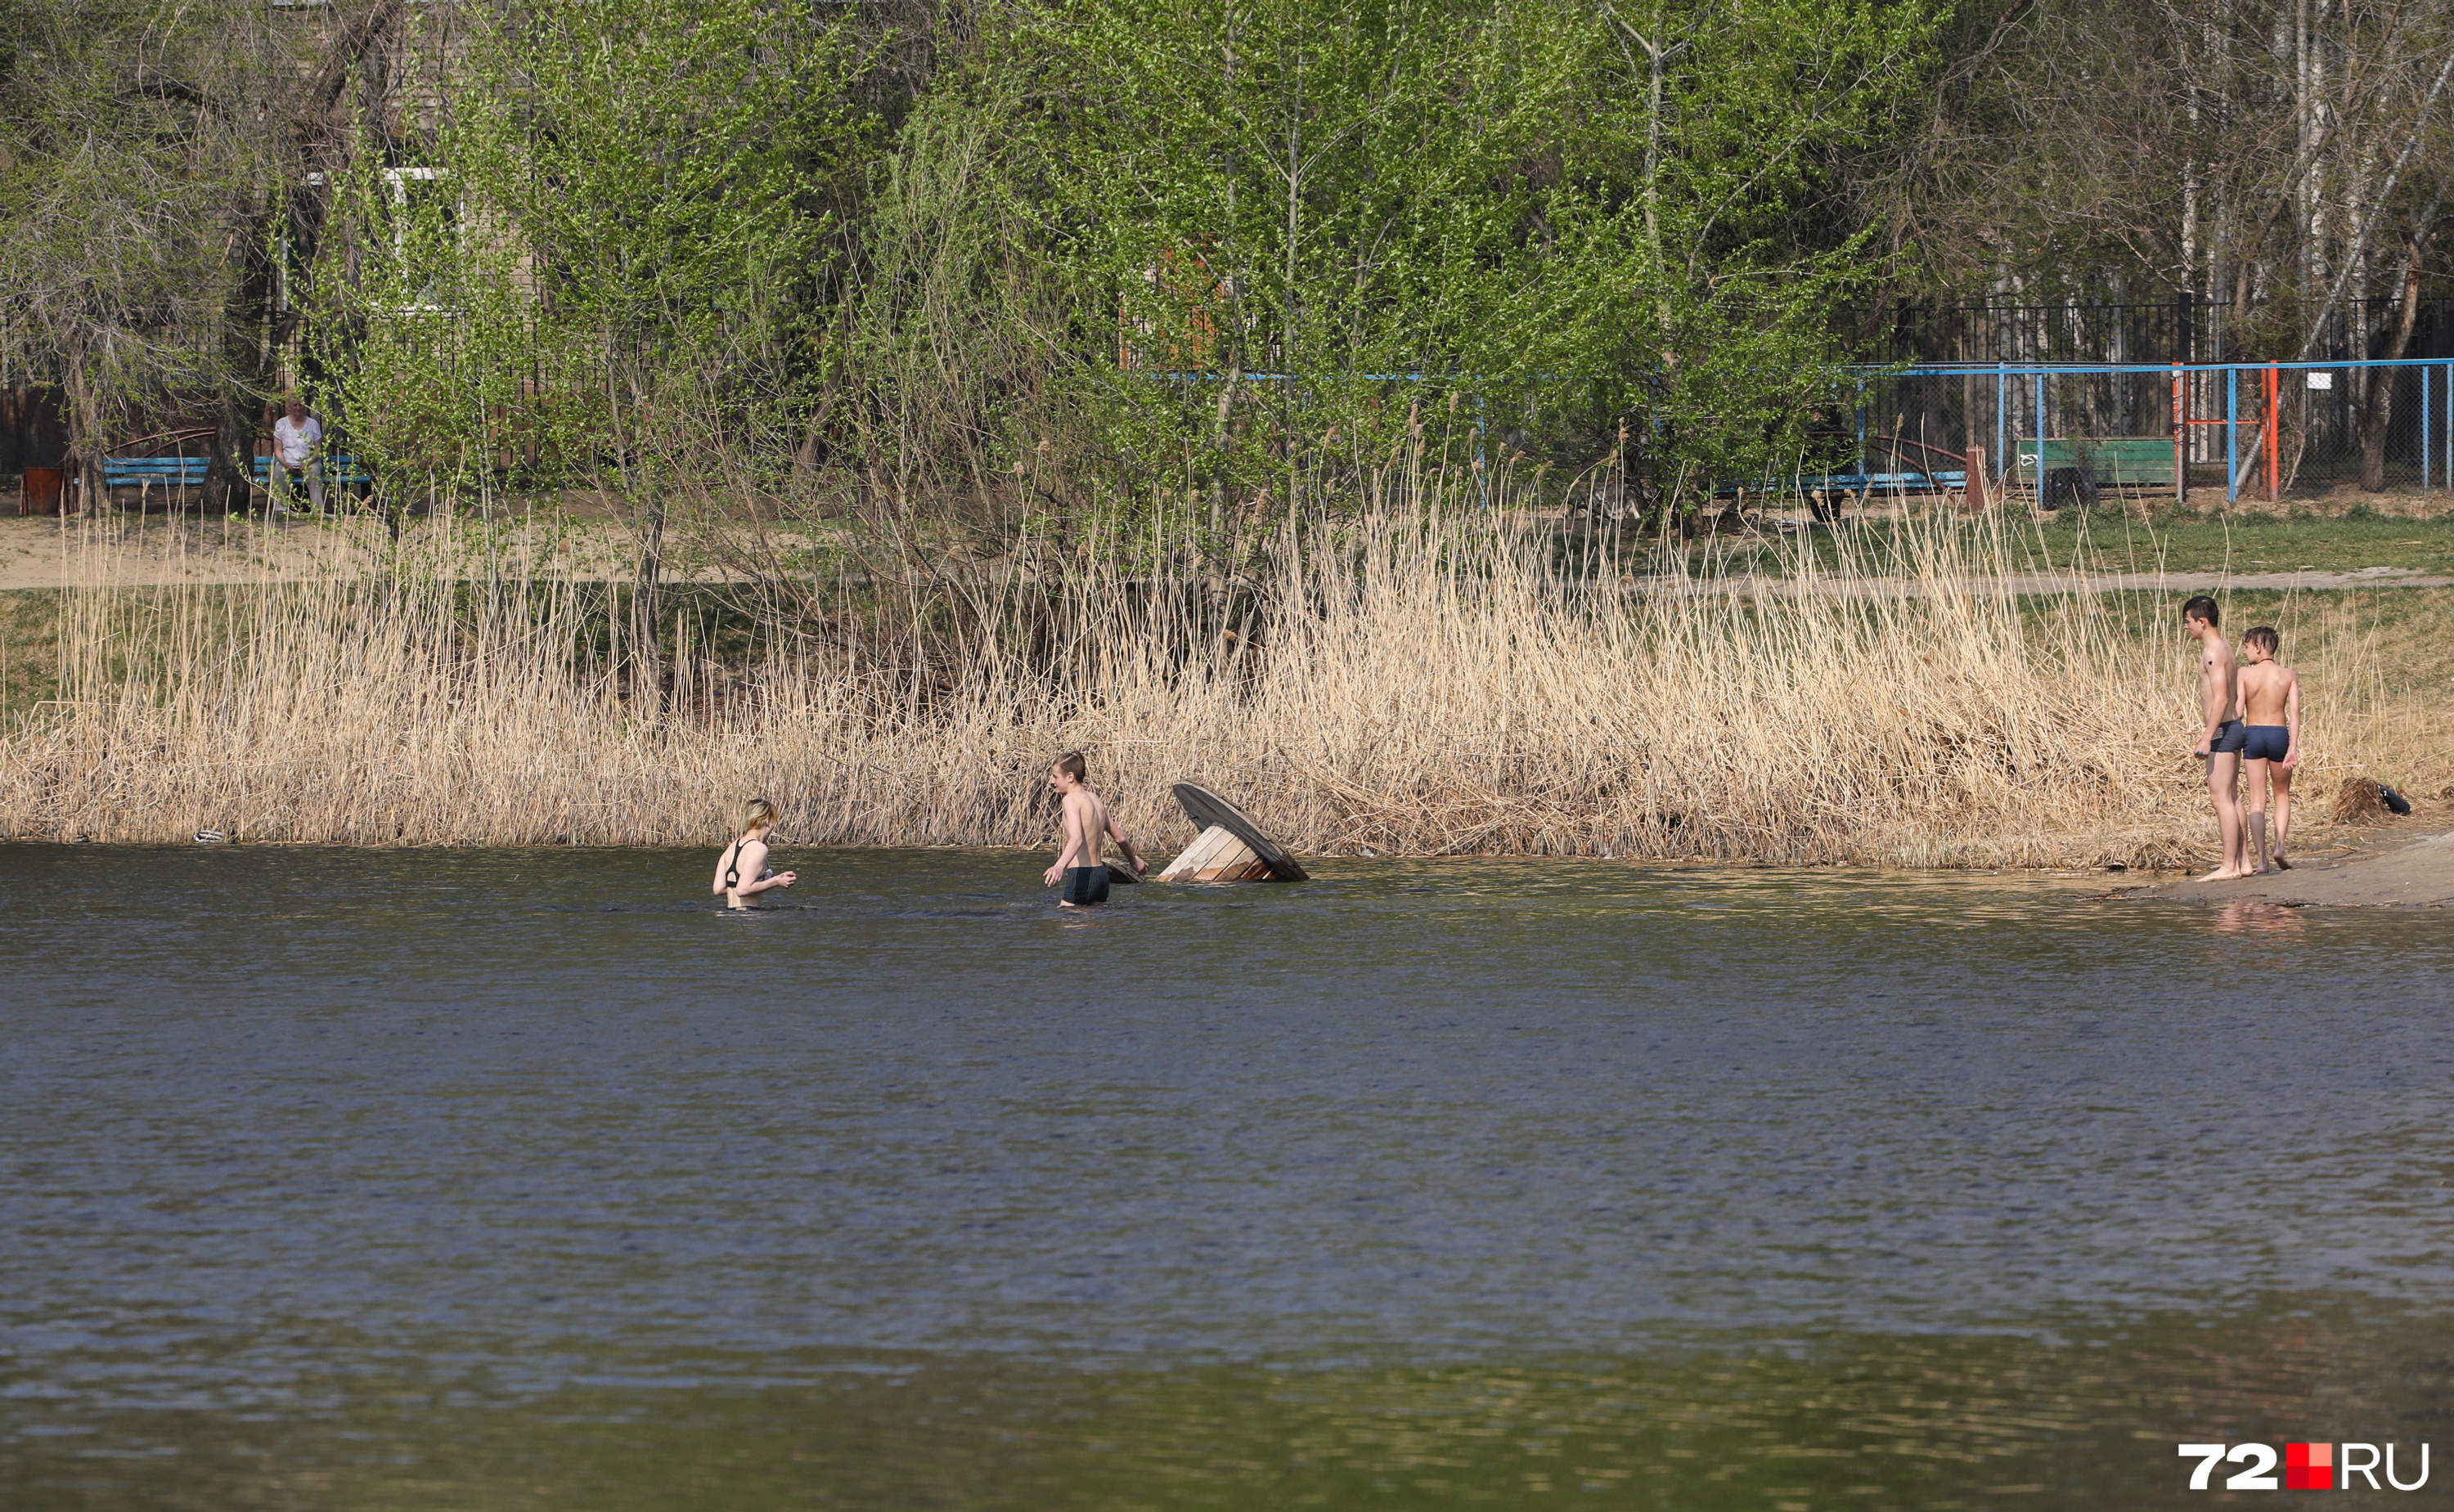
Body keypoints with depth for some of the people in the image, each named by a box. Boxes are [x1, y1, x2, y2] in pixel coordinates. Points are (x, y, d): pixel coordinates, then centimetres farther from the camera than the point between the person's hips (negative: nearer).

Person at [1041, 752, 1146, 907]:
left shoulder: (1071, 799, -9)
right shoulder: (1095, 799, 16)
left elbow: (1077, 839, -27)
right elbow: (1121, 838, 25)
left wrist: (1059, 866, -43)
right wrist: (1135, 860, 44)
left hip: (1081, 876, -9)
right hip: (1101, 874, 9)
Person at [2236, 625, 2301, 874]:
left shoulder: (2245, 674, -5)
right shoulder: (2287, 675, 1)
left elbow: (2237, 712, -9)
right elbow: (2294, 712, -7)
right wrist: (2293, 747, -9)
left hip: (2253, 734, -1)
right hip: (2279, 734, 1)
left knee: (2257, 800, 4)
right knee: (2282, 795, 19)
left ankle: (2261, 860, -3)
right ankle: (2278, 846, -1)